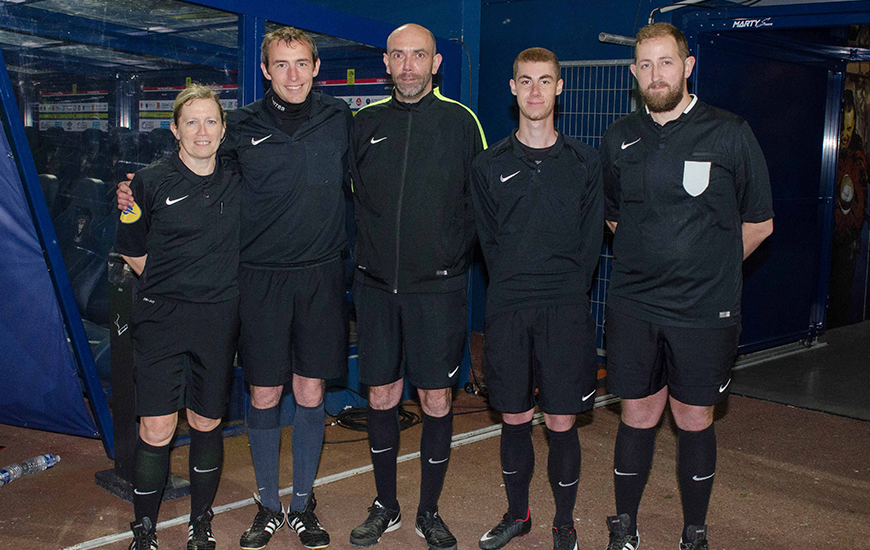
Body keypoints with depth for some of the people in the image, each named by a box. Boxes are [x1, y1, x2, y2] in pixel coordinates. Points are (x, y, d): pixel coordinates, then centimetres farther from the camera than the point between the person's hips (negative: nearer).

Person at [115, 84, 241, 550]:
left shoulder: (238, 182, 4)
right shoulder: (151, 182, -4)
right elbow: (132, 252, 5)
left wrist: (215, 284, 10)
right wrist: (176, 286, 3)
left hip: (219, 319, 2)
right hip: (162, 319, -2)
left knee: (207, 424, 10)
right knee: (156, 431, -5)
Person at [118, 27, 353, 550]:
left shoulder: (339, 117, 4)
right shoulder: (242, 125, 0)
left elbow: (357, 184, 15)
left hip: (321, 274, 1)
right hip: (261, 275, -1)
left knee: (311, 393, 7)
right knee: (264, 395, 5)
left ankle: (303, 502, 24)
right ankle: (269, 505, 23)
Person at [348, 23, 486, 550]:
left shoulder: (461, 121, -1)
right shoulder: (366, 122, 6)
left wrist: (457, 251, 1)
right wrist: (367, 250, 11)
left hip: (438, 287, -2)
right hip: (376, 283, 3)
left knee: (436, 399, 3)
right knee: (381, 396, 9)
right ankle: (386, 507, 26)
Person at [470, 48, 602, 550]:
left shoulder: (585, 161, 6)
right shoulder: (490, 166, 7)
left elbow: (591, 239, 6)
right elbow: (488, 240, 8)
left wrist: (568, 292, -1)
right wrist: (515, 286, 1)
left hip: (566, 308, -1)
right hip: (507, 308, 1)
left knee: (562, 423, 1)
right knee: (514, 420, 9)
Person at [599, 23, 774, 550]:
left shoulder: (730, 134, -4)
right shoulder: (620, 138, 5)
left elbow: (759, 222, 3)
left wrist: (710, 269, 5)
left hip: (704, 309, -2)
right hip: (633, 305, 2)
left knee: (695, 420, 8)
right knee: (639, 416, 10)